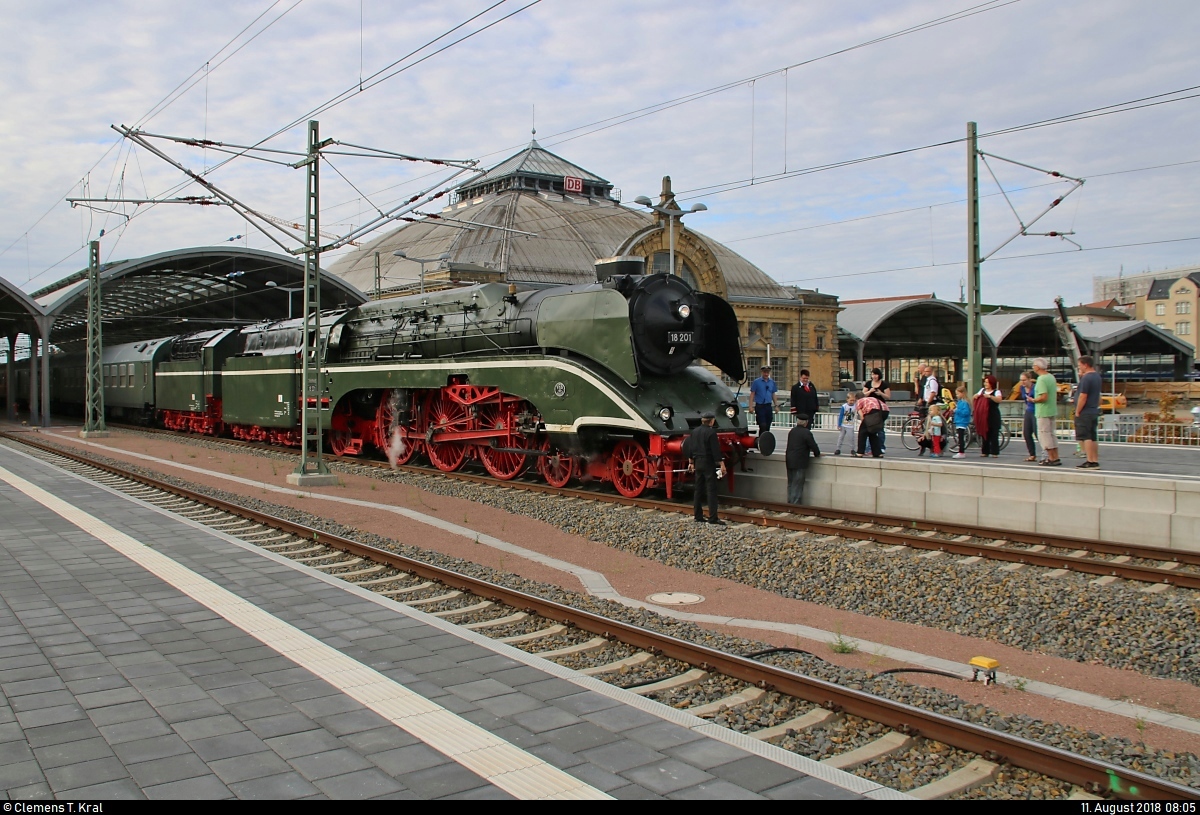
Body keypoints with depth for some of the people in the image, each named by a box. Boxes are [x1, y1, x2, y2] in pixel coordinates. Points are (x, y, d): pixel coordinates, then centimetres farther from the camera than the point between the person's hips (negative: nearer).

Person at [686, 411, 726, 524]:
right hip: (708, 464, -7)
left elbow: (690, 448, 14)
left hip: (698, 463, 7)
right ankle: (713, 518, -9)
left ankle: (697, 516, 15)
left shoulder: (694, 432, 9)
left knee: (699, 490, 12)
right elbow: (716, 450, -16)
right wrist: (722, 464, -14)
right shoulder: (711, 432, -13)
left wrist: (691, 462, 22)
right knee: (711, 490, -6)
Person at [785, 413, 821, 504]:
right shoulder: (806, 433, -14)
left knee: (790, 484, 15)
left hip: (789, 461, 7)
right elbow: (813, 446, -13)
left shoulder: (792, 431, 10)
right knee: (797, 486, -3)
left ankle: (790, 503, 20)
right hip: (799, 463, -7)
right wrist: (817, 454, 9)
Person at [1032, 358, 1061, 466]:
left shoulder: (1041, 379, -18)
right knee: (1051, 434, 15)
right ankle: (1055, 458, 18)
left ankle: (1051, 459, -3)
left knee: (1044, 435, -3)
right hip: (1052, 411, 9)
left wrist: (1033, 400, -11)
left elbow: (1044, 397, -26)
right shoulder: (1051, 377, 12)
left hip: (1043, 412, -9)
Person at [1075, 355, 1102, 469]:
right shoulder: (1097, 377, 14)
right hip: (1094, 411, 10)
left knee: (1085, 437, -8)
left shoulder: (1086, 378, -17)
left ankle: (1090, 462, -10)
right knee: (1092, 437, 12)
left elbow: (1083, 396, -21)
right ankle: (1095, 461, 14)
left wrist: (1077, 412, -14)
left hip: (1085, 413, -10)